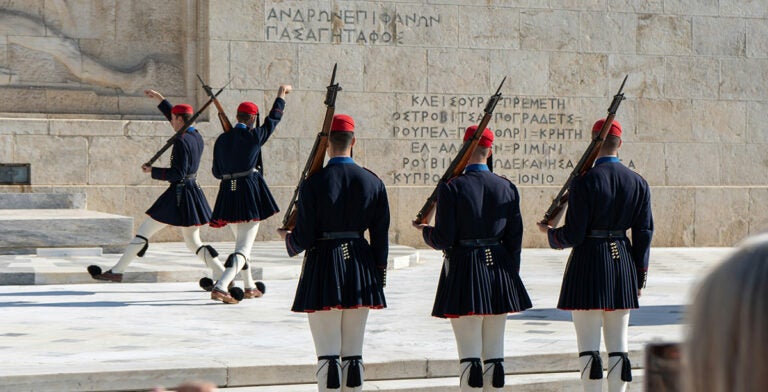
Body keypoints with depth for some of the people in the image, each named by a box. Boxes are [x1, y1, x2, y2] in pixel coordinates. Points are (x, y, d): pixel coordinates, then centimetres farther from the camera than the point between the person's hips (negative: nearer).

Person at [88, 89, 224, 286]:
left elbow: (178, 173, -22)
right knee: (193, 243, 13)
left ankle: (117, 271, 5)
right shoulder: (196, 136, 9)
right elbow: (176, 116, 27)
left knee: (144, 232, 0)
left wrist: (153, 171, -11)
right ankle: (222, 275, 3)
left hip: (178, 194, -8)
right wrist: (159, 98, 33)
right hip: (193, 191, 8)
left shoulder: (181, 141, -17)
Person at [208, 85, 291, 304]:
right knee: (244, 247, -6)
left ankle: (249, 287, 34)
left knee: (241, 242, 24)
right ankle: (221, 287, -22)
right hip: (249, 194, -6)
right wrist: (281, 94, 20)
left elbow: (216, 172, 8)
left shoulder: (222, 140, 5)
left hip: (227, 195, 6)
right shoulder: (253, 136, -8)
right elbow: (273, 119, 7)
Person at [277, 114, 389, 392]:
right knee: (354, 356, 10)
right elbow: (381, 238, 4)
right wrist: (379, 279, 14)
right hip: (360, 267, 3)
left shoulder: (313, 183, -9)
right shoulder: (373, 182, 2)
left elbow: (303, 239, -9)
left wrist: (286, 237, 14)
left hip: (323, 269, -3)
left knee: (328, 356, -1)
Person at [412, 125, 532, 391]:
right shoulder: (507, 188, 4)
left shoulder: (451, 187, -9)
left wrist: (424, 231, 10)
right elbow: (515, 240, 6)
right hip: (498, 270, 4)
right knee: (495, 352, 9)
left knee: (469, 353, -2)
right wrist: (510, 277, 16)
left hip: (464, 271, -4)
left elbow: (443, 239, -11)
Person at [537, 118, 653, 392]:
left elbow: (573, 235, -12)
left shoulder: (584, 182, -11)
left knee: (588, 345, -1)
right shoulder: (638, 183, 4)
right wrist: (639, 277, 13)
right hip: (622, 262, 5)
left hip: (588, 265, -5)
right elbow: (644, 234, 5)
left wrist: (549, 233, 9)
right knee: (618, 345, 9)